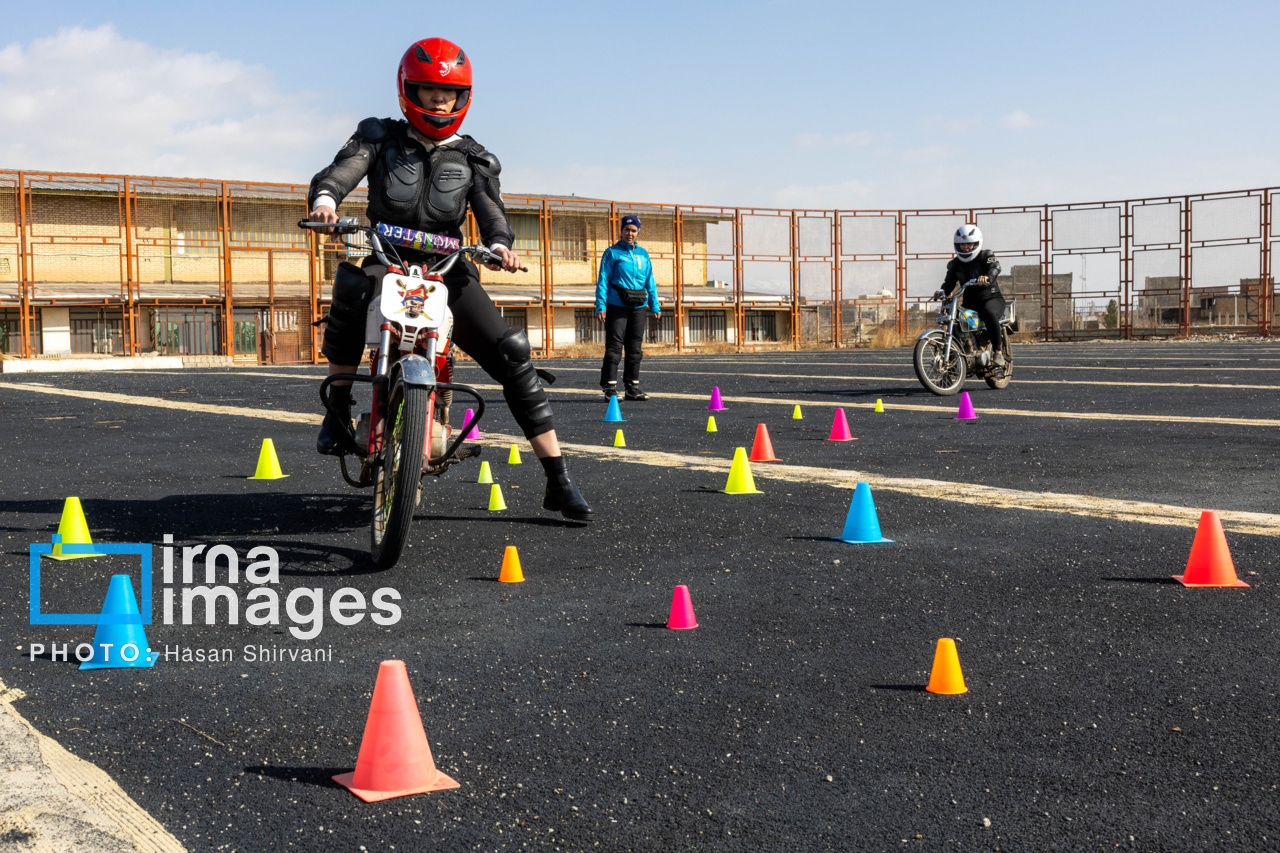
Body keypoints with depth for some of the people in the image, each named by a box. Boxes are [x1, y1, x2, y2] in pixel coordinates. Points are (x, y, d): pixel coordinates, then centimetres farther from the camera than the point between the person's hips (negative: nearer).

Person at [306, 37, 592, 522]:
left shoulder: (473, 159, 10)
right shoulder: (379, 138, 7)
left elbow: (490, 210, -4)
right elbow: (339, 171, -10)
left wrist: (498, 244, -28)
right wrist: (324, 197, -35)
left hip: (448, 270, 1)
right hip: (387, 263, -1)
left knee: (513, 354, -15)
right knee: (351, 285, -38)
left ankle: (559, 484, -8)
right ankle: (337, 410, -21)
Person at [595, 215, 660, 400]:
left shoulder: (643, 254, 14)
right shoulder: (612, 253, 1)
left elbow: (650, 282, 17)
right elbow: (603, 280, -3)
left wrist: (655, 306, 10)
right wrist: (601, 306, -12)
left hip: (639, 307, 5)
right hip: (617, 306, -5)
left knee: (635, 347, 8)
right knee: (614, 346, -7)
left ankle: (633, 387, 15)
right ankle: (610, 387, -3)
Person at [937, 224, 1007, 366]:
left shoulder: (985, 256, -2)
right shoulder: (954, 264, 12)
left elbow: (995, 267, -22)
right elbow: (949, 283, 3)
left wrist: (988, 277, -46)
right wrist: (942, 292, -22)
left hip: (991, 298, -5)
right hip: (969, 303, 5)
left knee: (989, 313, -38)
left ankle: (998, 350, -27)